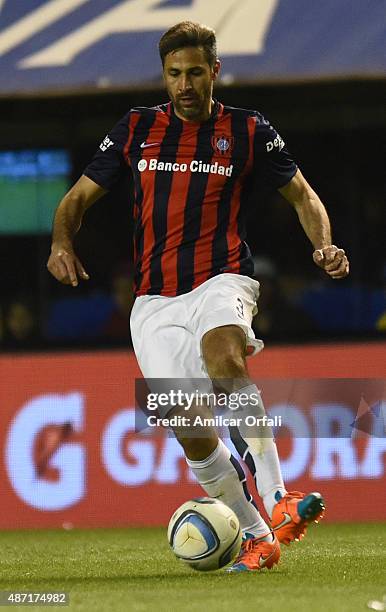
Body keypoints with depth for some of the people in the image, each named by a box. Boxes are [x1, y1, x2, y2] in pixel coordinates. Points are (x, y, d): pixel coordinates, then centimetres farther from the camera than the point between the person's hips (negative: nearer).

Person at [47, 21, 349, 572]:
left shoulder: (248, 131, 6)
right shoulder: (135, 129, 11)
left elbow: (303, 196, 15)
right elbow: (78, 198, 15)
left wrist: (323, 245, -6)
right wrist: (62, 242, -6)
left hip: (221, 280, -3)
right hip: (155, 302, 3)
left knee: (223, 355, -37)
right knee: (192, 433, -7)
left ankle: (277, 500, -42)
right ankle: (257, 538, 9)